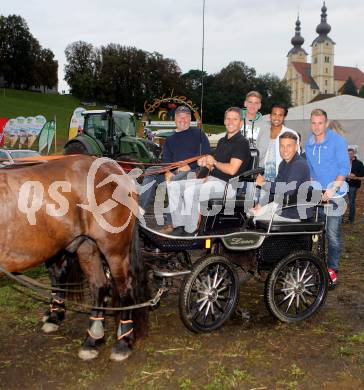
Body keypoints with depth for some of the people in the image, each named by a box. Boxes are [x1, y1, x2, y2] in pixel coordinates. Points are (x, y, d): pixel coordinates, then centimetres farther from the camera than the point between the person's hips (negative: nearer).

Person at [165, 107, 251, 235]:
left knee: (190, 192, -32)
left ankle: (190, 231, -18)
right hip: (212, 179, 10)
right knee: (173, 186, 0)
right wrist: (206, 163, 2)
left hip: (228, 184, -9)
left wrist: (214, 162, -4)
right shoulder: (222, 141, 19)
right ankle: (178, 224, 0)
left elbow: (232, 169, -20)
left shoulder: (242, 143, -9)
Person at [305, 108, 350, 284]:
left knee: (333, 234, -6)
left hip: (334, 193, -5)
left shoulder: (337, 140, -5)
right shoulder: (309, 144, 12)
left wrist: (333, 189, -19)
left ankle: (332, 268, 5)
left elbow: (345, 167, -10)